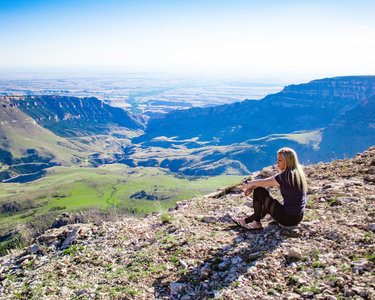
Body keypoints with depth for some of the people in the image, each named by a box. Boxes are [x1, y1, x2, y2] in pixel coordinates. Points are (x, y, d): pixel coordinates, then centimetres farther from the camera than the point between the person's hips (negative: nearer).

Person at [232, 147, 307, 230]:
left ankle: (257, 222, 11)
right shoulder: (298, 171, 6)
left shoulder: (287, 176, -22)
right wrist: (252, 187, 3)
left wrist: (248, 184, 4)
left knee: (259, 191, -2)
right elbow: (269, 180, 8)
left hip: (288, 218, -9)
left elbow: (263, 182, -13)